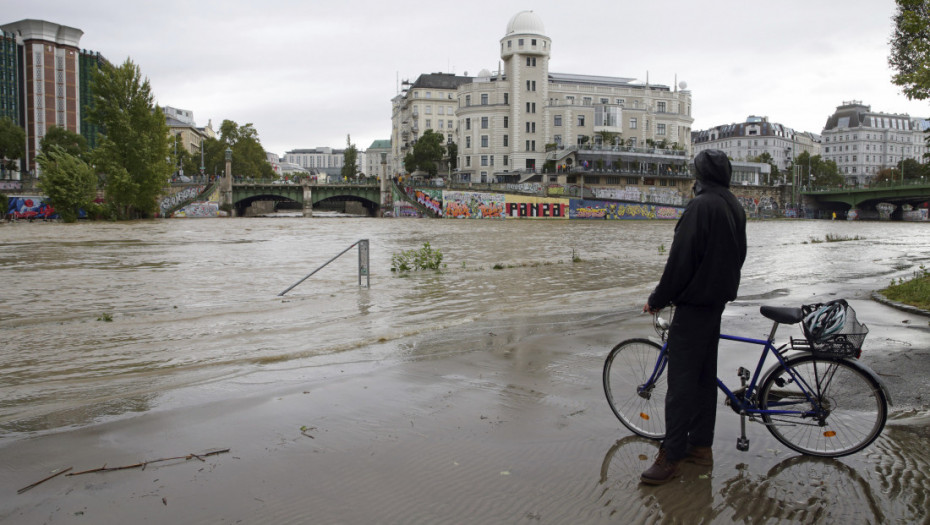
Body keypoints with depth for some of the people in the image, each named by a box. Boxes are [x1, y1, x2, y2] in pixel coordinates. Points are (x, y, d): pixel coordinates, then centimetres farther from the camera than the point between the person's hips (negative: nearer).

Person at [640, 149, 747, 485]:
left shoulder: (701, 206, -18)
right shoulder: (735, 207, 12)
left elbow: (681, 259, -20)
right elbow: (737, 256, 18)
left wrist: (658, 299, -11)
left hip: (695, 303, -9)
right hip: (718, 300, 10)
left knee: (682, 380, -6)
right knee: (705, 375, 15)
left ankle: (671, 456, -1)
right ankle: (700, 445, 23)